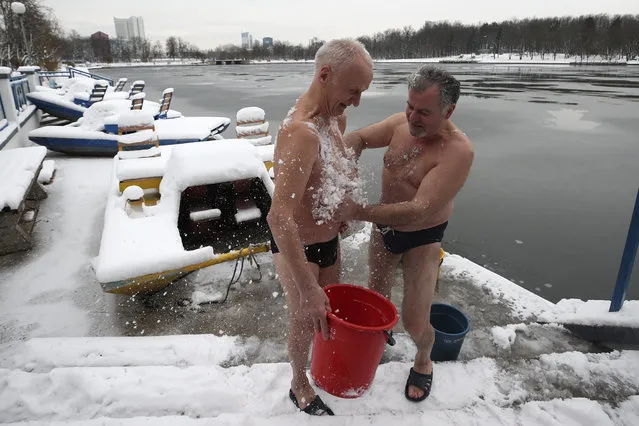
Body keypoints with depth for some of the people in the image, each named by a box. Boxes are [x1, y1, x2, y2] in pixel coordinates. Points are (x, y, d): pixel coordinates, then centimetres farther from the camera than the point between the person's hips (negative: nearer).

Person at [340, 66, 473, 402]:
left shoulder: (457, 151, -30)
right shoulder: (401, 123, -12)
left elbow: (418, 210, -37)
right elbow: (358, 138, -1)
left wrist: (358, 212, -41)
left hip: (422, 239, -5)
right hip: (384, 226, 5)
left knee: (414, 322, 0)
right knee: (377, 293, 23)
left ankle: (423, 361, 35)